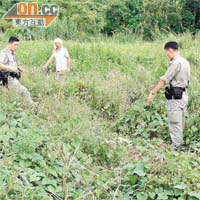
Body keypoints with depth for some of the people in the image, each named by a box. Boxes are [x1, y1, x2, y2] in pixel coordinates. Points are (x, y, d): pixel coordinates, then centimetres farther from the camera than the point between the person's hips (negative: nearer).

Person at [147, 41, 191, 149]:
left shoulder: (175, 63, -16)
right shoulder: (185, 62, 12)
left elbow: (164, 80, -17)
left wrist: (152, 93, -12)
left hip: (175, 97, -9)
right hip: (184, 95, 9)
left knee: (175, 124, -3)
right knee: (180, 123, 16)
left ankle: (175, 148, 2)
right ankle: (180, 143, 26)